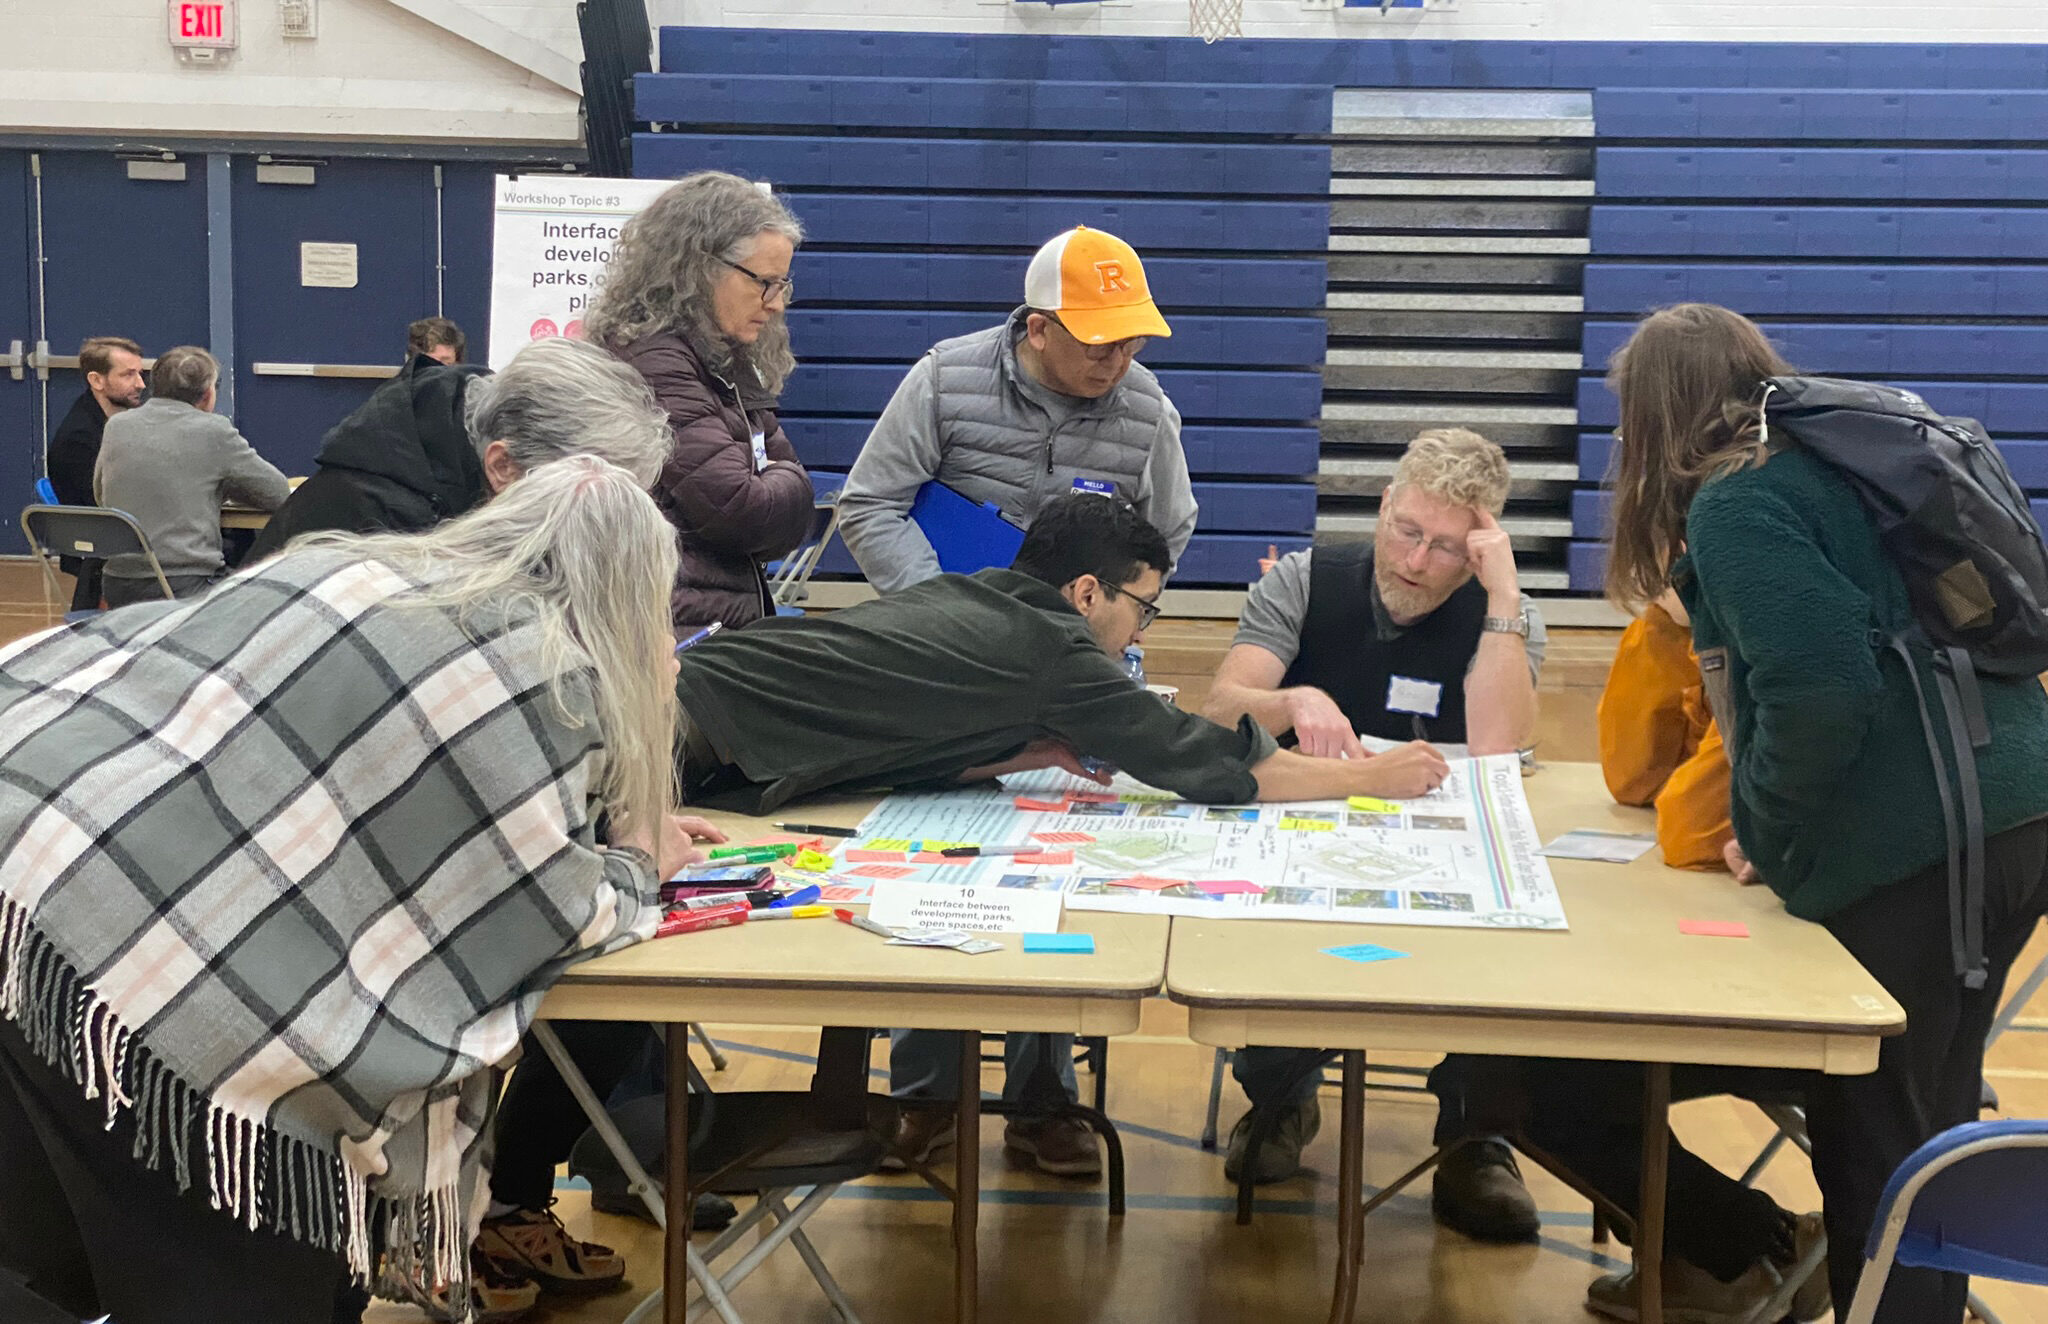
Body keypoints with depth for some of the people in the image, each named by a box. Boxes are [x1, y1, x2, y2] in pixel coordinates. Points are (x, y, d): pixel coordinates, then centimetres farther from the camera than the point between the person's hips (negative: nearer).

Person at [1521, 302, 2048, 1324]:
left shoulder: (1736, 504, -9)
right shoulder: (1846, 456, 17)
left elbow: (1819, 695, -21)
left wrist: (1767, 837, -7)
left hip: (1908, 851, -9)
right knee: (1917, 1132, 16)